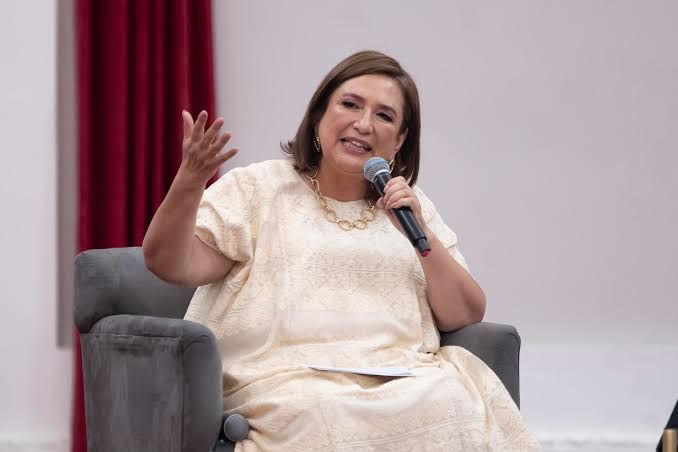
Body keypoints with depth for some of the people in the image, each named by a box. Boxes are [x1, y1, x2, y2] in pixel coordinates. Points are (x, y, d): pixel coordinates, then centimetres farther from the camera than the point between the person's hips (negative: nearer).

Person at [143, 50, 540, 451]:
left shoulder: (411, 206, 20)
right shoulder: (259, 189, 10)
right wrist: (190, 181, -19)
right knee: (330, 415, -37)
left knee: (463, 406, -28)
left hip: (403, 376, 4)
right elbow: (169, 264, -2)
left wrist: (420, 233, -2)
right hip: (292, 379, -4)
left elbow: (467, 316, 12)